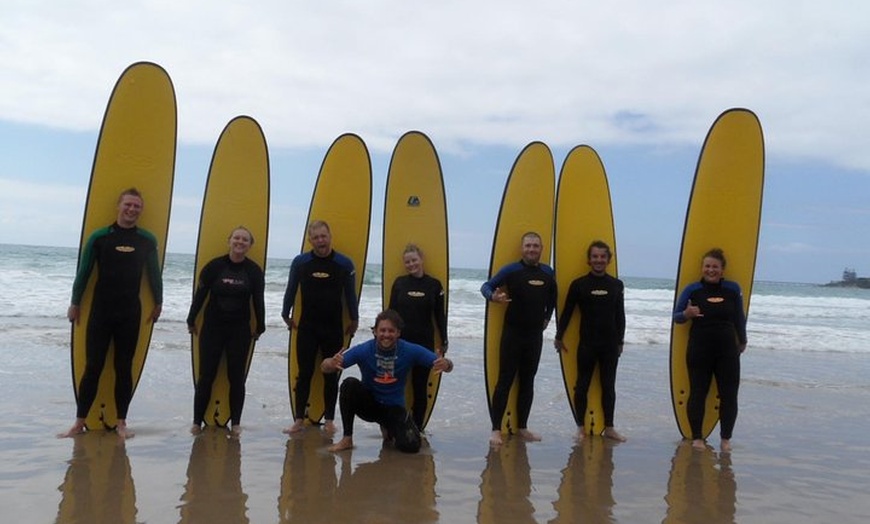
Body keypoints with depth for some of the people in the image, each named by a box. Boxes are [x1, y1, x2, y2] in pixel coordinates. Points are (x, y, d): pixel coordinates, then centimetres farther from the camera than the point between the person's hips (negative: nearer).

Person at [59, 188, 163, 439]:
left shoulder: (147, 240, 3)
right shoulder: (99, 237, -2)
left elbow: (154, 274, 12)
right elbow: (84, 271, 3)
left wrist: (158, 303, 17)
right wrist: (75, 303, 7)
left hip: (131, 315, 1)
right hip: (100, 312, -1)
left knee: (124, 369, 6)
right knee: (92, 367, 2)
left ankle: (121, 423, 14)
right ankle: (79, 422, 10)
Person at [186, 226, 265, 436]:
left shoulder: (254, 271, -1)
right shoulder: (214, 266, -6)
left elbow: (258, 301, 6)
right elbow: (200, 294, 1)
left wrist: (259, 328, 10)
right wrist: (191, 321, 5)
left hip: (240, 330, 1)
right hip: (212, 328, -1)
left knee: (237, 377, 5)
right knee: (206, 376, 4)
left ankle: (235, 423, 16)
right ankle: (197, 422, 15)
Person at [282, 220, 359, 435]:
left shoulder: (344, 264, -4)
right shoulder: (300, 262, -4)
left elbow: (350, 294, 6)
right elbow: (291, 291, 9)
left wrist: (354, 320, 12)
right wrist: (287, 315, 15)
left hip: (334, 328, 0)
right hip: (307, 327, 0)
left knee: (331, 375, 6)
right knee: (304, 374, 3)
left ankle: (329, 420, 15)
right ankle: (299, 419, 10)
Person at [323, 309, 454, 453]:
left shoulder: (410, 351, -17)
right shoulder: (363, 350, -20)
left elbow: (448, 365, -17)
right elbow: (324, 366, -26)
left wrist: (445, 364, -43)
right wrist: (332, 363, -51)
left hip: (394, 408, 1)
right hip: (368, 403, -1)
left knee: (411, 445, -22)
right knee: (349, 384, -30)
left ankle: (388, 428, 16)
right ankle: (347, 438, -14)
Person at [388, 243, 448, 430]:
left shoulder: (434, 284, 1)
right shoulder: (399, 283, 4)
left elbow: (440, 316, 5)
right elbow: (391, 311, 7)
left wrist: (444, 342, 3)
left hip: (424, 343, 0)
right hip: (399, 341, 1)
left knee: (420, 387, 5)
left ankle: (417, 429, 15)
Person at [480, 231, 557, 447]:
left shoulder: (547, 272, 8)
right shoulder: (511, 270, -6)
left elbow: (552, 296, 25)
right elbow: (486, 286, -7)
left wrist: (547, 317, 18)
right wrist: (493, 296, -28)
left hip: (535, 334, 5)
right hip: (513, 333, -5)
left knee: (528, 382, 11)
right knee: (505, 380, -4)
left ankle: (522, 427, 20)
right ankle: (496, 429, 1)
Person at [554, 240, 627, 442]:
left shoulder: (617, 285, 6)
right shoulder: (579, 284, -2)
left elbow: (620, 316, 11)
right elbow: (567, 312, 2)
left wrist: (620, 341, 12)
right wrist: (559, 337, 4)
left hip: (610, 345, 2)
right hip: (586, 344, -2)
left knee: (609, 386, 9)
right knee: (582, 386, 4)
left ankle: (609, 427, 18)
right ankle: (581, 427, 15)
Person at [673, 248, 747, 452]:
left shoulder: (733, 289, 4)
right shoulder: (692, 289, -1)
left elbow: (739, 318, 15)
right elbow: (676, 316, 3)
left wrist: (742, 341, 23)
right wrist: (686, 314, -19)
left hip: (727, 349, 2)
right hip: (699, 349, -1)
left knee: (729, 395, 3)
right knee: (697, 393, 2)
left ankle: (726, 438, 17)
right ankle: (697, 437, 15)